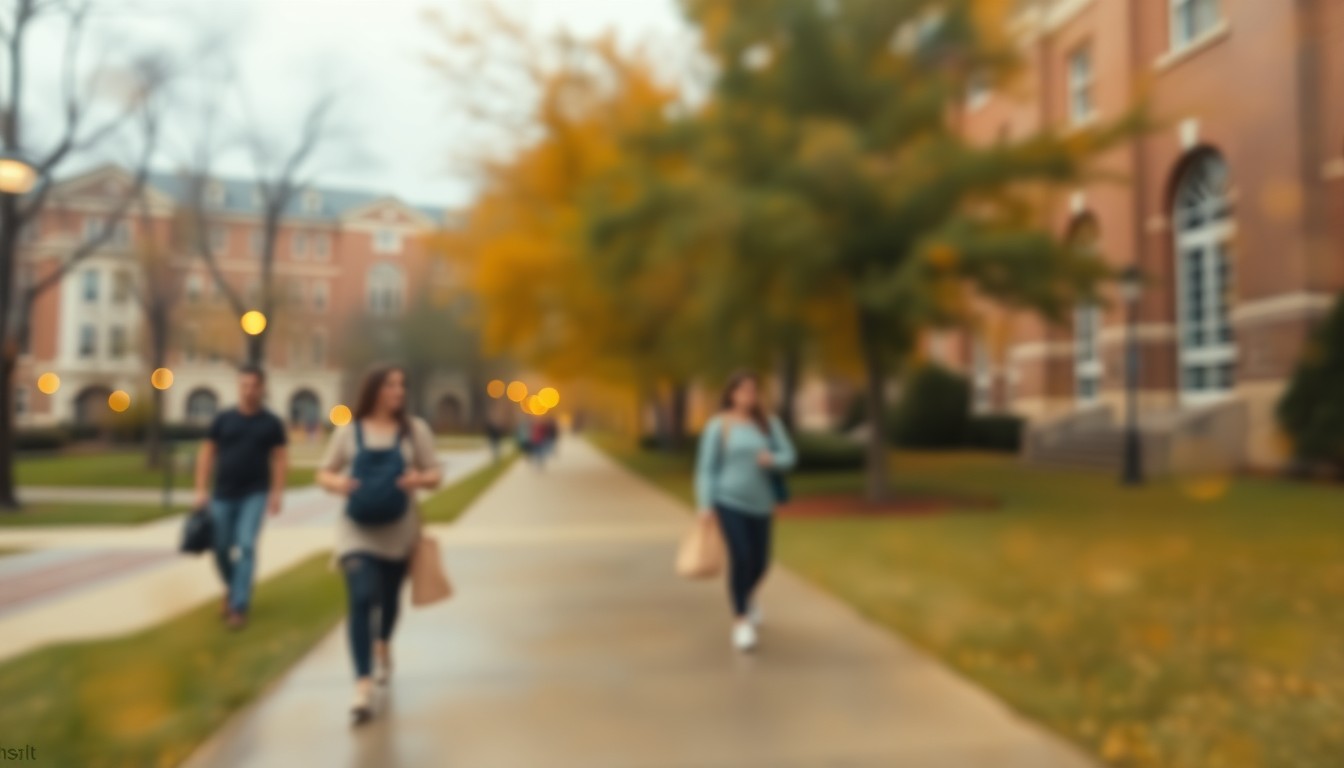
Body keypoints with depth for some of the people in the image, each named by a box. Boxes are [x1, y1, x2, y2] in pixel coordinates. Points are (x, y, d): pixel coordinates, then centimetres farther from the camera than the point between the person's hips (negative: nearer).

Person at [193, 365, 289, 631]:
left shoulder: (271, 423, 2)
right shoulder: (223, 419, 3)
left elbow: (279, 458, 2)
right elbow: (207, 453, 5)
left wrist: (277, 493, -6)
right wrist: (201, 489, -2)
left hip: (255, 495, -2)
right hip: (223, 495, 2)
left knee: (246, 547, -11)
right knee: (222, 549, 10)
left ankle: (239, 607, -4)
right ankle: (231, 589, 39)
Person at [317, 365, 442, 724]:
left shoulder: (415, 429, -1)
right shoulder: (348, 432, -2)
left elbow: (436, 473, 0)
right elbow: (324, 473, 5)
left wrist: (421, 479, -23)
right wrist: (336, 483, -18)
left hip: (398, 529, 2)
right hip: (357, 530, -2)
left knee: (389, 596, 19)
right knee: (361, 600, -15)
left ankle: (383, 644, 52)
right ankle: (363, 687, -14)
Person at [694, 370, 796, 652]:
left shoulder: (770, 423, 2)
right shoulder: (718, 426, -7)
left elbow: (789, 457, 2)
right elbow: (707, 467, -6)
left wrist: (773, 459, -21)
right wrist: (706, 506, -12)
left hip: (761, 503, 4)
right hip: (729, 501, -4)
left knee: (760, 562, 9)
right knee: (741, 558, -17)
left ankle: (748, 596, 44)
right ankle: (740, 621, -2)